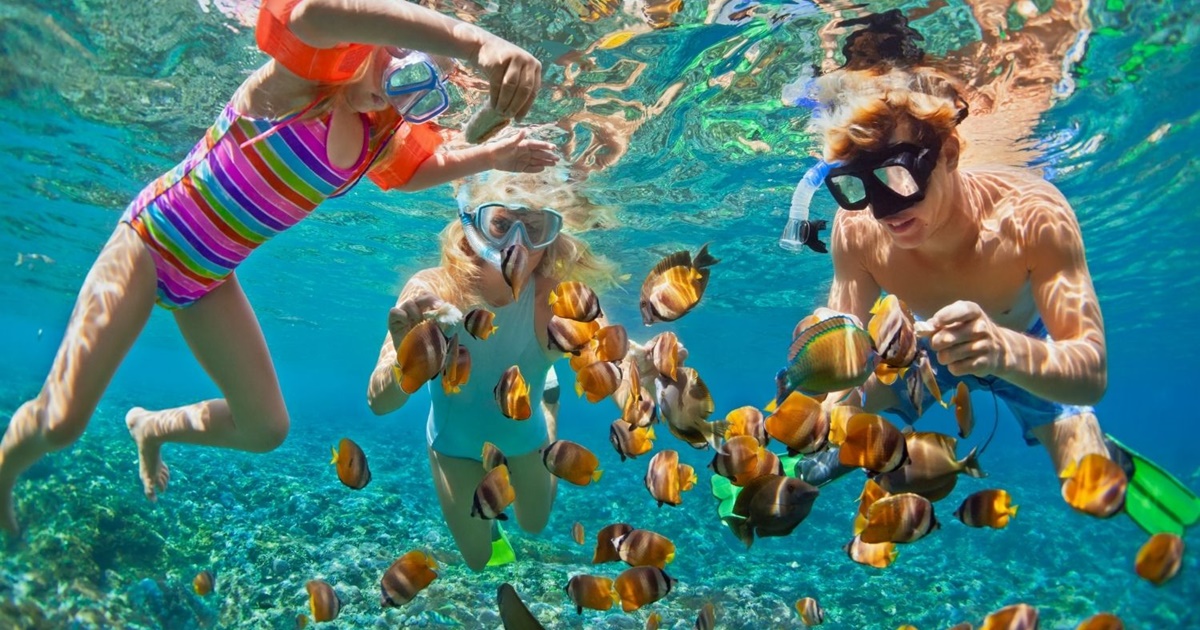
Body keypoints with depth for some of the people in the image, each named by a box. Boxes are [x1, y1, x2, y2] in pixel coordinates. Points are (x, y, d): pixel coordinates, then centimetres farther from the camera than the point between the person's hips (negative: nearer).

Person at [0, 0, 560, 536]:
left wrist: (491, 156, -1)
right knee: (61, 421, -10)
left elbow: (427, 167, 20)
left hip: (211, 280, 6)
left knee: (265, 429, 4)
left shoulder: (385, 137, -2)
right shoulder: (315, 61, -22)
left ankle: (150, 428, 33)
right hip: (152, 238, -6)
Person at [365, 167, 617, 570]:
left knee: (535, 524, 30)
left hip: (523, 431, 1)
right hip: (456, 441, 0)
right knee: (479, 559, 18)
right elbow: (380, 403, -38)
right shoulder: (432, 291, -35)